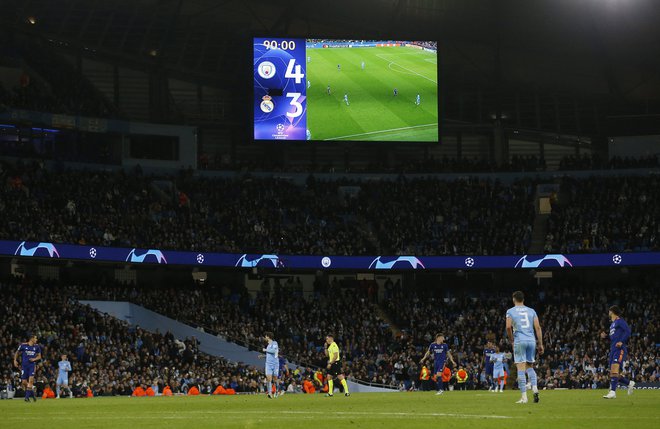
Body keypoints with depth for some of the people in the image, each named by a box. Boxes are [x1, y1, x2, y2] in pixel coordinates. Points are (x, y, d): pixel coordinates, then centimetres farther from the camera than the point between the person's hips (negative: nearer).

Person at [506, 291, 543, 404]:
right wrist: (540, 344, 10)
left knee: (521, 369, -3)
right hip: (531, 340, 3)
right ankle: (535, 387, -7)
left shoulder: (510, 311, 4)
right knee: (530, 367, 16)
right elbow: (538, 328, 7)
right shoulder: (531, 311, 13)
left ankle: (524, 396, -7)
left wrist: (511, 340, 8)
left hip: (519, 340, -3)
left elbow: (508, 327, -7)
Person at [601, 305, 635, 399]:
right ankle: (630, 383, 26)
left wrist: (621, 342, -22)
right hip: (613, 349, 10)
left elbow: (628, 331, -14)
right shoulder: (612, 324, 25)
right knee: (613, 373, 7)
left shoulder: (620, 321, -2)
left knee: (614, 369, -23)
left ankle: (613, 392, -32)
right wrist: (605, 336, 15)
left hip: (620, 349, -10)